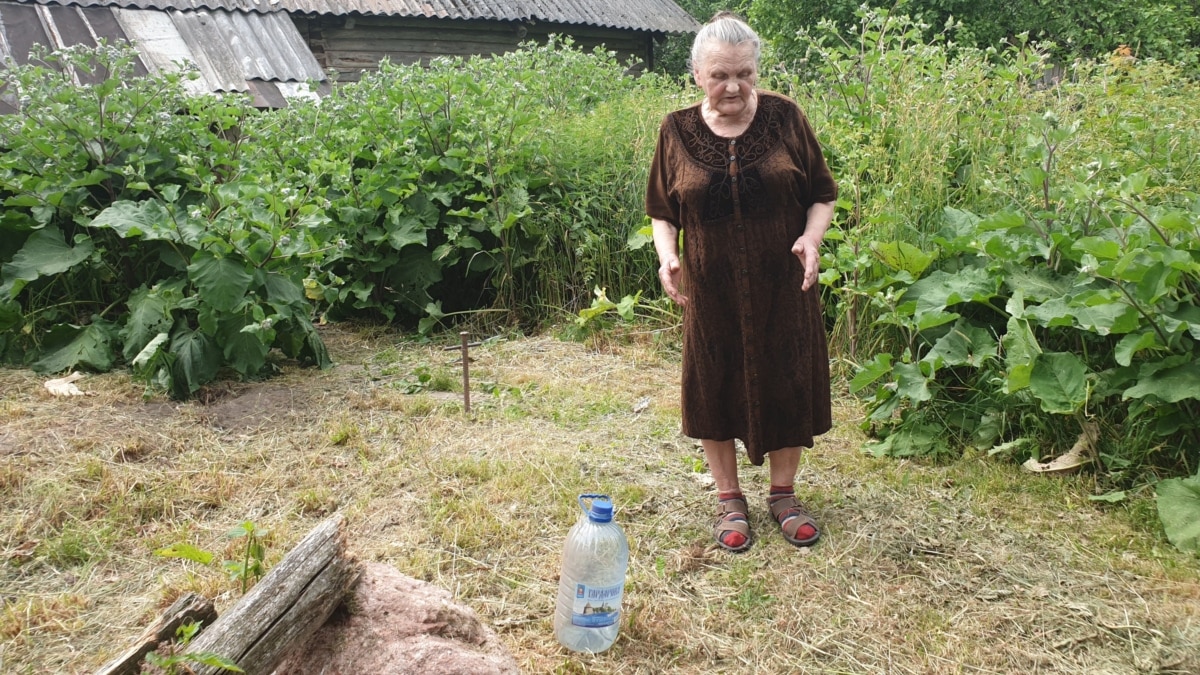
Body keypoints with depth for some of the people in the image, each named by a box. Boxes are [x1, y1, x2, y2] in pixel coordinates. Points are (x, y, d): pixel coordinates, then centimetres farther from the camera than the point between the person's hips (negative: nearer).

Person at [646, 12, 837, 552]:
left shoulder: (785, 118, -5)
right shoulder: (678, 131, -3)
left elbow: (822, 196, 2)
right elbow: (662, 212, 5)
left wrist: (811, 237, -17)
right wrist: (667, 255, -13)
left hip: (783, 288, 0)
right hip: (711, 292, 1)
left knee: (787, 384, 9)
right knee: (715, 388, 9)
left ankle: (783, 495, 30)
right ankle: (729, 500, 28)